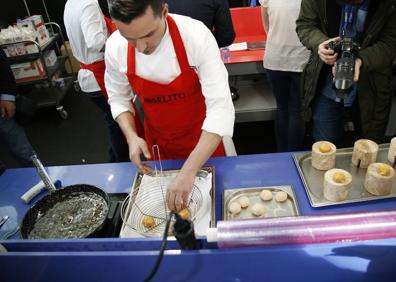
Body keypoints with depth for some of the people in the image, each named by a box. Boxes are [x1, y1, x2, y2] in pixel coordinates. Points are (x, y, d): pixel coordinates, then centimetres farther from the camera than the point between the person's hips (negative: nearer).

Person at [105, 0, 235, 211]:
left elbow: (220, 107, -32)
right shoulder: (115, 48, -18)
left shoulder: (196, 36, -29)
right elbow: (118, 99, -1)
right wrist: (131, 137, -20)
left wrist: (188, 172, -39)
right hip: (157, 142, 2)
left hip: (203, 139, -2)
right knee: (164, 187, 24)